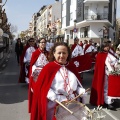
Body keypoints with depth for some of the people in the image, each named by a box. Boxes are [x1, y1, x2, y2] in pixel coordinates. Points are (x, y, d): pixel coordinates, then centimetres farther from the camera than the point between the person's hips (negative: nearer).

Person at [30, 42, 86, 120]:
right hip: (55, 106, -4)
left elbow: (77, 84, 14)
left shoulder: (71, 67, 8)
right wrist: (58, 99, -18)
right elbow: (44, 88, -10)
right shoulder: (49, 68, -7)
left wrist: (82, 92, -5)